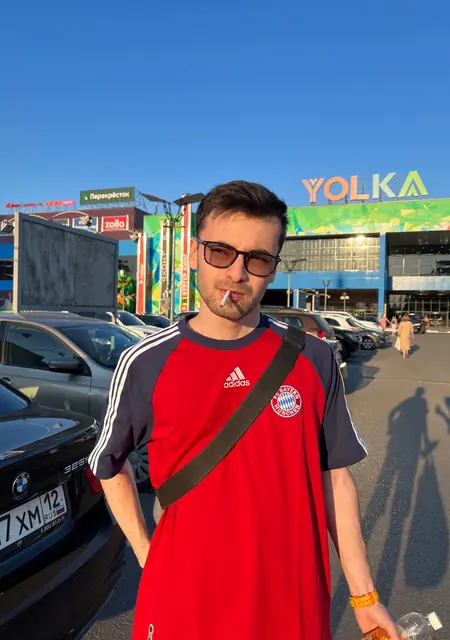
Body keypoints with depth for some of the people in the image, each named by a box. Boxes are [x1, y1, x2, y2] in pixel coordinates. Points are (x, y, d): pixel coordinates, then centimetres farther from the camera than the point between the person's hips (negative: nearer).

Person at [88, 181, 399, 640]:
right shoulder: (146, 364, -11)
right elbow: (108, 463, 5)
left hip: (296, 601, 2)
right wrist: (146, 554, -1)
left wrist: (363, 595, 3)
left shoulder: (312, 359, -8)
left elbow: (335, 477, 0)